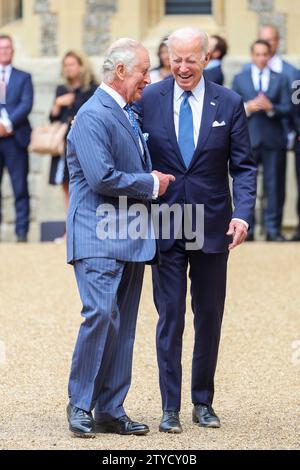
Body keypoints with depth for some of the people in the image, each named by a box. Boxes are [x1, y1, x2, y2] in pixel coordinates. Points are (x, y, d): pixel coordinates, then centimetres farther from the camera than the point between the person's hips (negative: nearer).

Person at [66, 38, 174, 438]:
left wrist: (157, 180, 8)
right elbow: (102, 179, -20)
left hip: (131, 238, 9)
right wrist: (151, 185, -10)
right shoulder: (93, 116, -12)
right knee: (102, 314, -18)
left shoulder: (129, 115, 18)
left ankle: (110, 412, 11)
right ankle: (80, 405, -5)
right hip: (99, 237, -9)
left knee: (122, 326, 7)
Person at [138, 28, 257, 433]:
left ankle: (203, 402, 21)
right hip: (165, 227, -1)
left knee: (210, 317, 9)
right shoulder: (149, 100, -2)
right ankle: (170, 407, 5)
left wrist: (243, 214, -14)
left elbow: (243, 166, 0)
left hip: (212, 227, 1)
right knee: (169, 317, -1)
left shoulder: (229, 104, -1)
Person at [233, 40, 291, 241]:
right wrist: (247, 108, -13)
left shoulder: (280, 80, 11)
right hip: (248, 140, 0)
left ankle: (273, 229, 4)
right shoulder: (239, 79, 12)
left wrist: (270, 107, -16)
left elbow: (287, 109, 2)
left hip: (273, 141, 0)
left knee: (274, 186, 0)